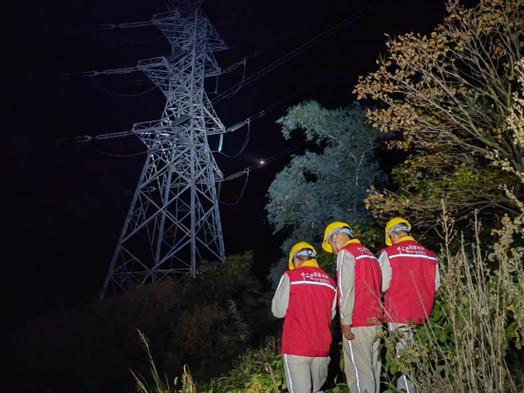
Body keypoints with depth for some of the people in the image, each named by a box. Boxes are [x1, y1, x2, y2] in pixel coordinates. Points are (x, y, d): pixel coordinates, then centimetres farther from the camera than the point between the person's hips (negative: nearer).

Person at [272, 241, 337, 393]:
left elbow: (278, 311, -1)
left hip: (297, 346, -4)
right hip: (322, 347, 4)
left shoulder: (290, 277, -4)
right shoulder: (330, 282, 7)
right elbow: (331, 315, 10)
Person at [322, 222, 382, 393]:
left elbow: (346, 289, -13)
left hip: (357, 325, -8)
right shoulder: (369, 254, 18)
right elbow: (376, 289, 14)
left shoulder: (345, 253, -5)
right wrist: (376, 317, 12)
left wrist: (345, 321, -13)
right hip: (376, 323, 8)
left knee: (359, 373, -6)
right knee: (372, 370, 10)